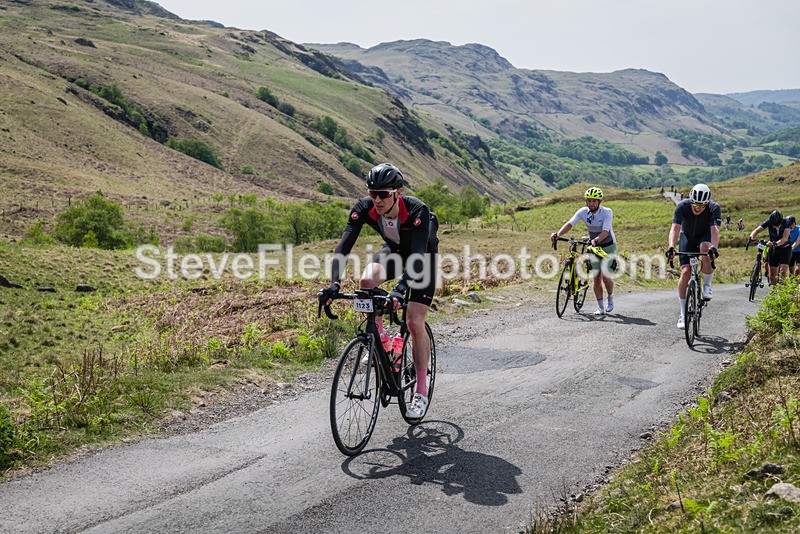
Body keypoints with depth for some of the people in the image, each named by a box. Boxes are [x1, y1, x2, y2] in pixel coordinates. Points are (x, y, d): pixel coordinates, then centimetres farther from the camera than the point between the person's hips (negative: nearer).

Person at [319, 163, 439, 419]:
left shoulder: (417, 211, -38)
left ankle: (421, 392, 0)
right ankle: (380, 339, -4)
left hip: (423, 255, -4)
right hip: (394, 250, 4)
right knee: (367, 281, -29)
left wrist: (400, 288, -60)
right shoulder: (364, 208, -28)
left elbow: (418, 256, -46)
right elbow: (344, 245, -34)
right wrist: (334, 283, -48)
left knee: (414, 323, -13)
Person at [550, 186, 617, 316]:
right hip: (595, 247, 4)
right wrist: (558, 234, -42)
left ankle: (610, 299, 13)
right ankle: (600, 308, 8)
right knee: (596, 277, 0)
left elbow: (605, 231, -35)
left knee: (604, 276, -15)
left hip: (608, 246, -4)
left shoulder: (607, 212, -22)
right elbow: (570, 224, -24)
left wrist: (596, 240, -55)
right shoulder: (583, 212, -12)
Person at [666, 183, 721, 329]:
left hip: (705, 236, -1)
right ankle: (683, 314, -3)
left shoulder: (714, 208, -29)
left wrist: (714, 247, -60)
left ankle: (707, 285, -14)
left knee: (705, 248, -38)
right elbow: (675, 228, -37)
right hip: (687, 237, 1)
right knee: (685, 272, -13)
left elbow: (715, 230, -41)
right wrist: (671, 247, -54)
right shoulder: (682, 206, -28)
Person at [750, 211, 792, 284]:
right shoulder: (769, 222, -17)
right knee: (773, 274, 1)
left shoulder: (786, 223, -24)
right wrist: (752, 237, -47)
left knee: (783, 271, -19)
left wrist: (776, 243, -54)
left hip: (785, 248, -3)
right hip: (773, 249, 3)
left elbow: (785, 239, -36)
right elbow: (756, 230, -26)